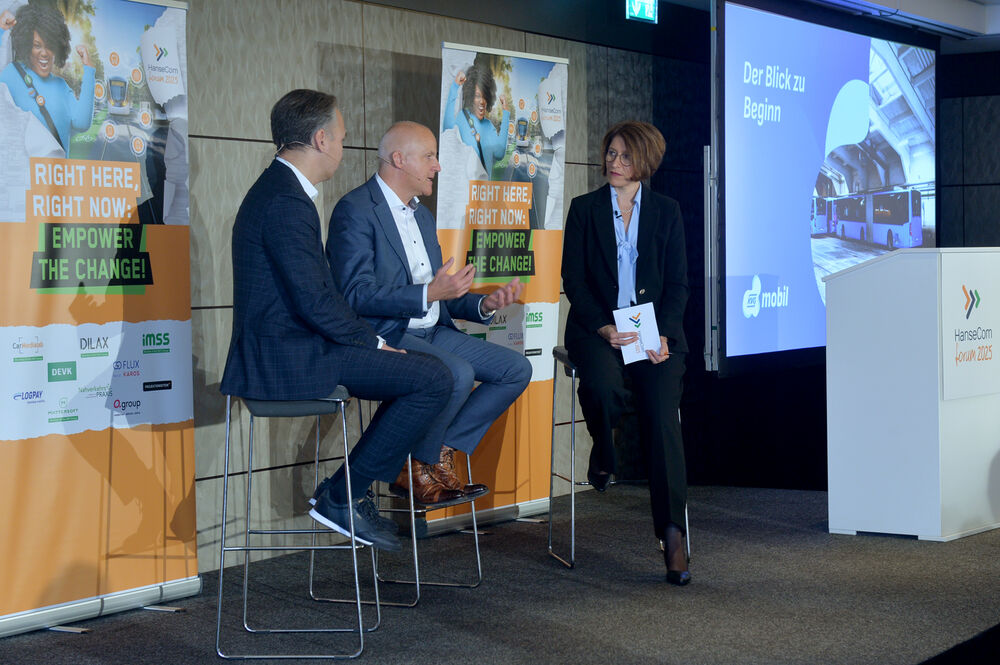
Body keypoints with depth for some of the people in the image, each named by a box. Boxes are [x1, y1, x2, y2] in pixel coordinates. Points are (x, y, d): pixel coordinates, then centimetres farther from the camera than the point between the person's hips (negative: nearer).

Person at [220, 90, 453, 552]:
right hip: (290, 358, -11)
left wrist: (369, 341, 11)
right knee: (432, 379, -12)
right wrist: (374, 343, -9)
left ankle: (344, 492, 17)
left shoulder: (277, 190, 17)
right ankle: (341, 497, -5)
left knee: (416, 372, 18)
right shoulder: (287, 203, -18)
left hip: (277, 352, 11)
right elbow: (314, 302, -22)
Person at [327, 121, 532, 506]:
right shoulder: (355, 211, -10)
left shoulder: (421, 215, 20)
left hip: (431, 331, 9)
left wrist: (483, 304, 3)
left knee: (516, 369, -3)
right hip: (385, 336, -9)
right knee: (457, 373, -33)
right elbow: (357, 296, -20)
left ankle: (440, 453, -5)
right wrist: (429, 294, -28)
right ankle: (420, 470, -11)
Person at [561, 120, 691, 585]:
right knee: (604, 386, -34)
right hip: (597, 327, -1)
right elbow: (573, 280, 3)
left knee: (662, 413, -22)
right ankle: (602, 455, 2)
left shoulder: (666, 211, 12)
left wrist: (661, 334, -9)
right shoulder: (584, 210, 9)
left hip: (655, 329, 1)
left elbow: (678, 283, 8)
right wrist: (605, 328, -13)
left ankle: (671, 533, -20)